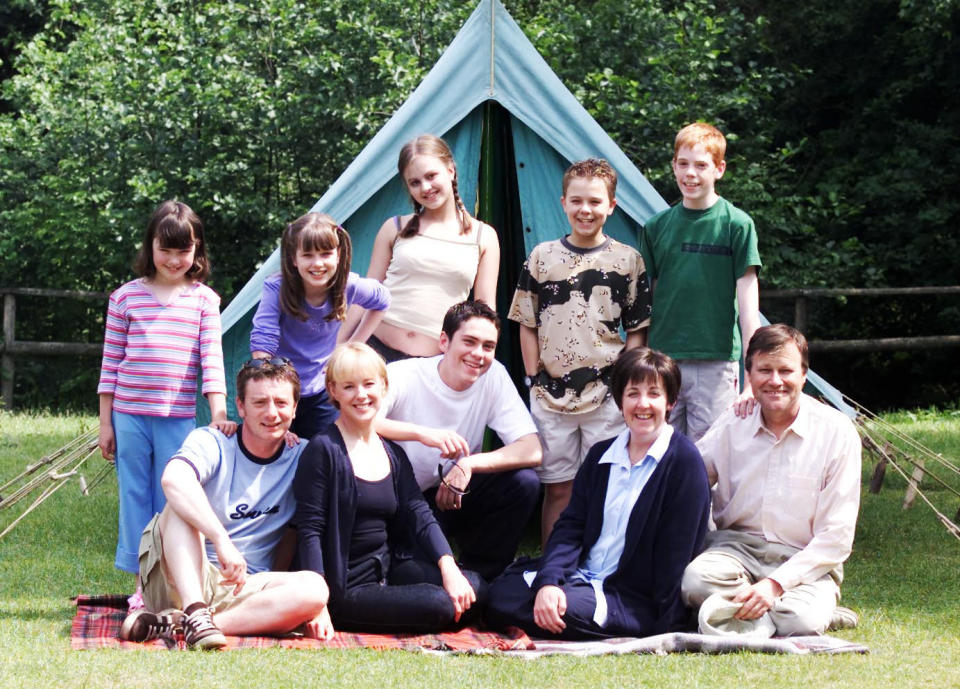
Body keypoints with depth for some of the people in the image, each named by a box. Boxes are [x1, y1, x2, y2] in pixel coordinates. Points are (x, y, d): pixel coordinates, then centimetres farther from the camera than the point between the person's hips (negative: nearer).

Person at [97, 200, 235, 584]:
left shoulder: (204, 300, 4)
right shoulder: (126, 297, 4)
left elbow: (211, 359, -1)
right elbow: (111, 362, 7)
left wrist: (218, 414, -11)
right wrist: (105, 422, 5)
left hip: (178, 419, -1)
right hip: (129, 416, 1)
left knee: (171, 500, 2)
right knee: (135, 497, 4)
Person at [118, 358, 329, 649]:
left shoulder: (302, 458, 6)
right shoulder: (211, 443, -5)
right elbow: (174, 478, -29)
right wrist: (222, 541, -40)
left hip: (244, 588, 3)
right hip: (177, 580, -3)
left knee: (314, 589, -28)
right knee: (182, 502, -27)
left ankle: (172, 623, -33)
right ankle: (194, 614, -43)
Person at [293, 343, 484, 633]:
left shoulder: (393, 454, 12)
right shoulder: (324, 450, -10)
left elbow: (420, 515, 4)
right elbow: (310, 530, -14)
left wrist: (448, 568, -13)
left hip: (388, 570, 7)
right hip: (345, 586, -7)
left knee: (472, 585, -9)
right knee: (438, 604, -23)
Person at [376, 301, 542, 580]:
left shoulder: (494, 377, -6)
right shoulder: (404, 376, -17)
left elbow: (532, 450, -14)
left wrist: (469, 464, -28)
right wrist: (422, 433, -44)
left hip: (453, 496, 5)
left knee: (524, 482, -19)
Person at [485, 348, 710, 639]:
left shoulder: (683, 461, -6)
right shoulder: (600, 455, 13)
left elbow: (676, 549, -11)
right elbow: (570, 526, 5)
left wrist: (665, 626, -16)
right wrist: (548, 581, -15)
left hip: (636, 602, -5)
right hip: (582, 576, 5)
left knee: (569, 609, -33)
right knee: (501, 595, -17)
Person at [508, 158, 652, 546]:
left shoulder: (628, 260, 4)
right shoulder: (542, 257, 7)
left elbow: (637, 330, 6)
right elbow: (527, 324, 10)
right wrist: (534, 377, 3)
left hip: (608, 396, -1)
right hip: (551, 394, 1)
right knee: (557, 488, 5)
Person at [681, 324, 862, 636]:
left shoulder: (837, 432, -5)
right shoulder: (732, 424, 3)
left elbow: (837, 535, -7)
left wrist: (776, 583, -19)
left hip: (807, 560, -2)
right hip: (737, 545, 2)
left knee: (800, 622, -34)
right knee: (696, 580, -32)